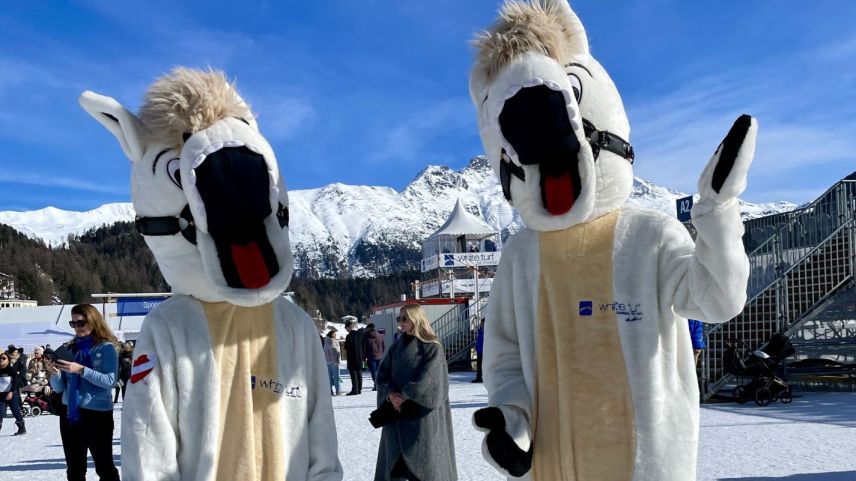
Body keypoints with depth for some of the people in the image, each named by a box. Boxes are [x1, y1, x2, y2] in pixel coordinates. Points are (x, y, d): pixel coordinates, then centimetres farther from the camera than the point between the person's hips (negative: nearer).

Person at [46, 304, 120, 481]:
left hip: (97, 413, -6)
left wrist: (81, 370, -24)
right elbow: (59, 388, 10)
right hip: (69, 413, 6)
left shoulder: (106, 348, -5)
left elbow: (109, 380, -17)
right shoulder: (70, 348, 10)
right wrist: (55, 373, -10)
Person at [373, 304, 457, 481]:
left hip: (423, 416, -5)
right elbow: (382, 375, 6)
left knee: (425, 463, -1)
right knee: (394, 461, 8)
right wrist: (391, 394, -12)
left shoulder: (432, 349, -7)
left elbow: (428, 381, -16)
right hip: (397, 416, 6)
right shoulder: (396, 347, 11)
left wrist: (404, 395, -12)